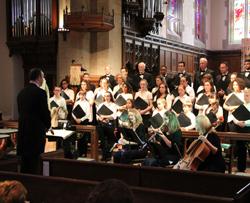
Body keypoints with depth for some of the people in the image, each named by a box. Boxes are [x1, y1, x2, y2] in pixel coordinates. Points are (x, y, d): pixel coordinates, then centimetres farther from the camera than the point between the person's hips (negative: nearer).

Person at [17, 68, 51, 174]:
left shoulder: (22, 92, 10)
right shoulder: (40, 92, -13)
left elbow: (21, 112, 14)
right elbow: (45, 112, -12)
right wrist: (47, 126, 8)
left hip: (23, 131, 7)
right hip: (36, 131, -7)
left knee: (25, 164, 14)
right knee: (34, 164, -1)